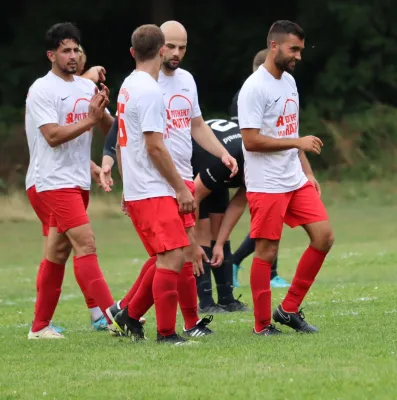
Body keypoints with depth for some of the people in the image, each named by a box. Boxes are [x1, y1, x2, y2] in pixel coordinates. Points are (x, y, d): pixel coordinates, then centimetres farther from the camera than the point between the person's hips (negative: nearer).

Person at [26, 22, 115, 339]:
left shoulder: (87, 87, 12)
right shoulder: (42, 90, -8)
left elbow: (109, 128, 9)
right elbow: (53, 135, -17)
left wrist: (102, 112, -11)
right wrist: (89, 120, -18)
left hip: (79, 182, 7)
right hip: (56, 181, -7)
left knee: (57, 253, 10)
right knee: (86, 245, -16)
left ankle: (40, 326, 16)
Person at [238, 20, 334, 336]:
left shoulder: (289, 81, 12)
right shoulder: (254, 88, -14)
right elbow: (251, 141, -20)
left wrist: (308, 171, 15)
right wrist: (298, 142, -20)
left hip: (296, 181, 8)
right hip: (266, 186, -8)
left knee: (324, 236, 1)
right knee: (266, 252, -3)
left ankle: (289, 309, 10)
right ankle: (263, 325, 7)